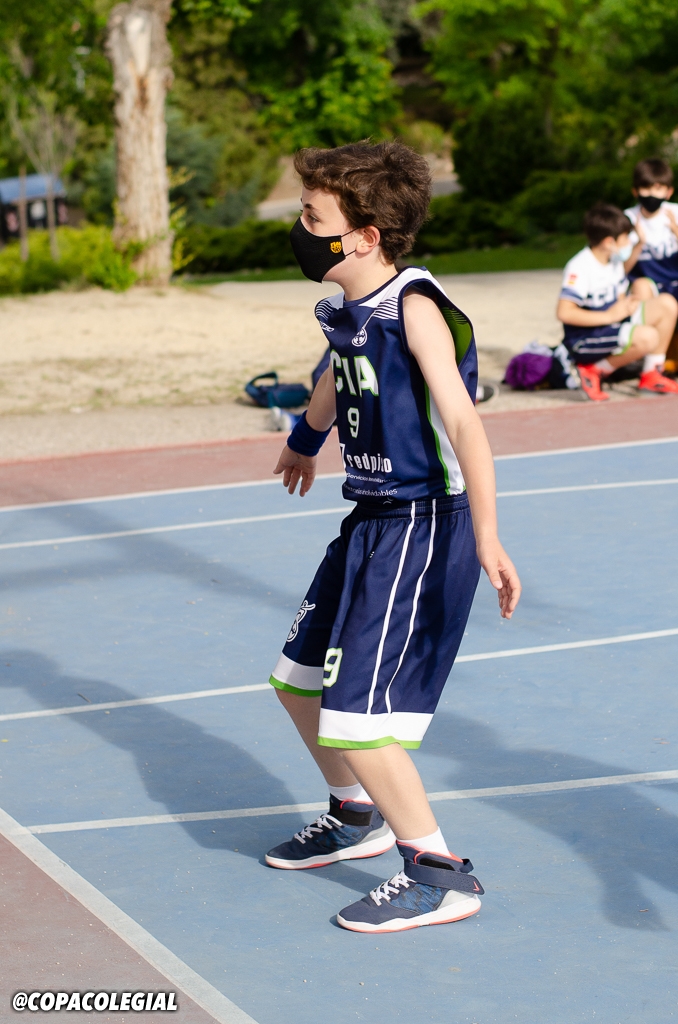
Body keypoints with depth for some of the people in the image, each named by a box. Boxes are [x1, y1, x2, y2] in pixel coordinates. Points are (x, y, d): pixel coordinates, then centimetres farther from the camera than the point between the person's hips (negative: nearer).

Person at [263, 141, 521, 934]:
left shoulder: (414, 307, -20)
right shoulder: (344, 310, 5)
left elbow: (462, 421, -29)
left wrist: (486, 537, -39)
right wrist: (304, 440, 47)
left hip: (423, 527, -9)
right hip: (369, 521, 9)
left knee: (354, 717, -12)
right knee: (299, 681, 21)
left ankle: (440, 876, 2)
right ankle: (358, 816, 44)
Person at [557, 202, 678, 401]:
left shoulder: (615, 262, 9)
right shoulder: (579, 268, -21)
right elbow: (564, 312, -29)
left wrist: (627, 304, -8)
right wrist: (610, 315, -25)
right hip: (584, 338, -10)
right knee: (648, 337, -31)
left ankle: (651, 375, 6)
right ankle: (595, 372, -11)